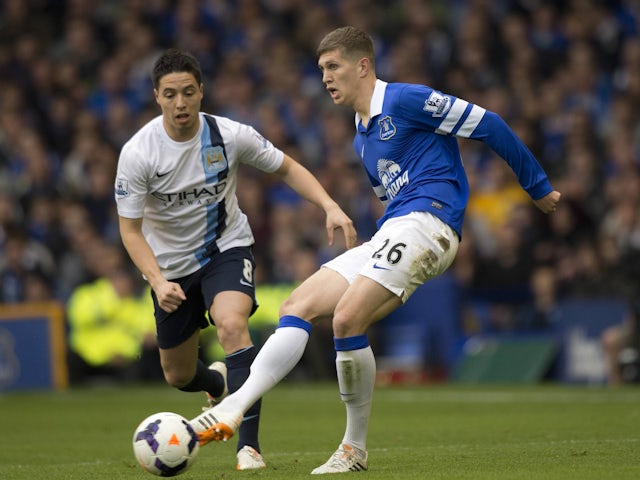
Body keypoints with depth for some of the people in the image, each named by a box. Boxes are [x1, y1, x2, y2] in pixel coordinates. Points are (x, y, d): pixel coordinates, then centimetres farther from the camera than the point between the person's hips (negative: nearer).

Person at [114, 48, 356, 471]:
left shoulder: (230, 135, -18)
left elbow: (288, 168, -3)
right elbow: (130, 229, -15)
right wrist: (158, 282, -30)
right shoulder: (137, 154, -21)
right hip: (171, 265, 1)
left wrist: (331, 207, -18)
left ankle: (249, 444, -28)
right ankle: (219, 382, 51)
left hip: (227, 248, -1)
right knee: (178, 376, 11)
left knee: (231, 325, -32)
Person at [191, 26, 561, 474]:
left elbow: (487, 124, -6)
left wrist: (538, 186, -1)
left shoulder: (404, 100, -5)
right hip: (388, 235, 9)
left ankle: (355, 450, -14)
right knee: (298, 305, -4)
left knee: (347, 319, -23)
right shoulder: (362, 139, 23)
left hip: (426, 220, -9)